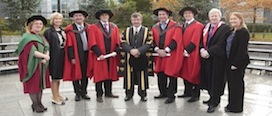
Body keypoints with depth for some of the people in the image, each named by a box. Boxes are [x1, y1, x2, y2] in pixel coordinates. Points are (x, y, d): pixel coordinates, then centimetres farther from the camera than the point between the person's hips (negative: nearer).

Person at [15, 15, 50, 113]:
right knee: (33, 84, 0)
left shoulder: (41, 37, 15)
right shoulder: (27, 37, -8)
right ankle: (35, 104, 9)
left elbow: (47, 48, 6)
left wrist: (45, 58, -13)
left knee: (40, 83, 9)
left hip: (42, 65, 7)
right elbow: (31, 50, -20)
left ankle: (39, 103, 18)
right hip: (32, 65, -7)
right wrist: (45, 56, -22)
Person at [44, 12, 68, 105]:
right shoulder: (49, 32, -9)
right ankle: (55, 98, 8)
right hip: (54, 56, -7)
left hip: (62, 56, 7)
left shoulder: (63, 31, 13)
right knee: (54, 77, -1)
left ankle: (57, 95, 27)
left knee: (59, 76, 15)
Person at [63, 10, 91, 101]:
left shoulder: (88, 28, 8)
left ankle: (83, 93, 23)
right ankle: (77, 94, 18)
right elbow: (69, 45, -8)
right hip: (76, 55, -3)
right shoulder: (70, 30, -4)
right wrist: (72, 57, -14)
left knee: (85, 75, 10)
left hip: (86, 54, 3)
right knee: (76, 74, 5)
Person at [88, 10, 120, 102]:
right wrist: (99, 54, -16)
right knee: (99, 75, -1)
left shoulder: (114, 27, 12)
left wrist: (115, 51, -7)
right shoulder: (93, 28, -1)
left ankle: (108, 92, 20)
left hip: (111, 56, 4)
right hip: (100, 56, -4)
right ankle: (99, 95, 6)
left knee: (110, 74, 9)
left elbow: (117, 42, 9)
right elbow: (92, 43, -8)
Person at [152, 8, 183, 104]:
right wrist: (157, 50, -10)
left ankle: (171, 95, 7)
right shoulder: (155, 27, 12)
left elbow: (175, 40, -11)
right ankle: (163, 93, 23)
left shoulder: (175, 26, -2)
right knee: (160, 75, 8)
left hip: (172, 55, -4)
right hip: (159, 55, 5)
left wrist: (166, 50, -17)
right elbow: (153, 41, 8)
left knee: (171, 75, -2)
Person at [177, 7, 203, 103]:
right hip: (184, 53, 7)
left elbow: (195, 41, -15)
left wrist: (187, 50, -18)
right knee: (186, 73, 11)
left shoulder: (198, 25, -7)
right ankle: (188, 92, 21)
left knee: (194, 73, -2)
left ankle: (195, 95, 6)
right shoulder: (182, 26, 16)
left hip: (193, 54, -7)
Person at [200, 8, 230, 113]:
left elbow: (221, 44, -17)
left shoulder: (225, 28, -8)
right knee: (209, 79, 11)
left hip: (217, 59, -6)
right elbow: (202, 40, 11)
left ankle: (214, 102, 6)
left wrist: (208, 52, -20)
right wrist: (202, 50, -9)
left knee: (216, 79, -1)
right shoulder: (206, 27, 12)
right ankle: (213, 98, 25)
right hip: (206, 57, 6)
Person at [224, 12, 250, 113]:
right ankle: (231, 104, 28)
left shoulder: (243, 32, -13)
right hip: (229, 62, 8)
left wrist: (235, 63, -21)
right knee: (230, 83, 15)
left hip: (238, 63, -8)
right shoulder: (231, 31, 13)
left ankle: (236, 107, 14)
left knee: (237, 84, 2)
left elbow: (242, 49, -19)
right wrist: (229, 62, 8)